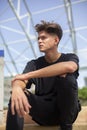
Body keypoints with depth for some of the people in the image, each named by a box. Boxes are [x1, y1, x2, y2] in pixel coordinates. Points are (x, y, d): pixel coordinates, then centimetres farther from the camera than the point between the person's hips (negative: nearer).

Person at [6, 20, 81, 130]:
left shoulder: (70, 58, -2)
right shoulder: (34, 64, 5)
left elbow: (69, 67, -30)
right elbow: (21, 81, -16)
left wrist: (28, 75, -29)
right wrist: (16, 88, -44)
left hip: (66, 112, -1)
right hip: (43, 112, 1)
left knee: (66, 76, -28)